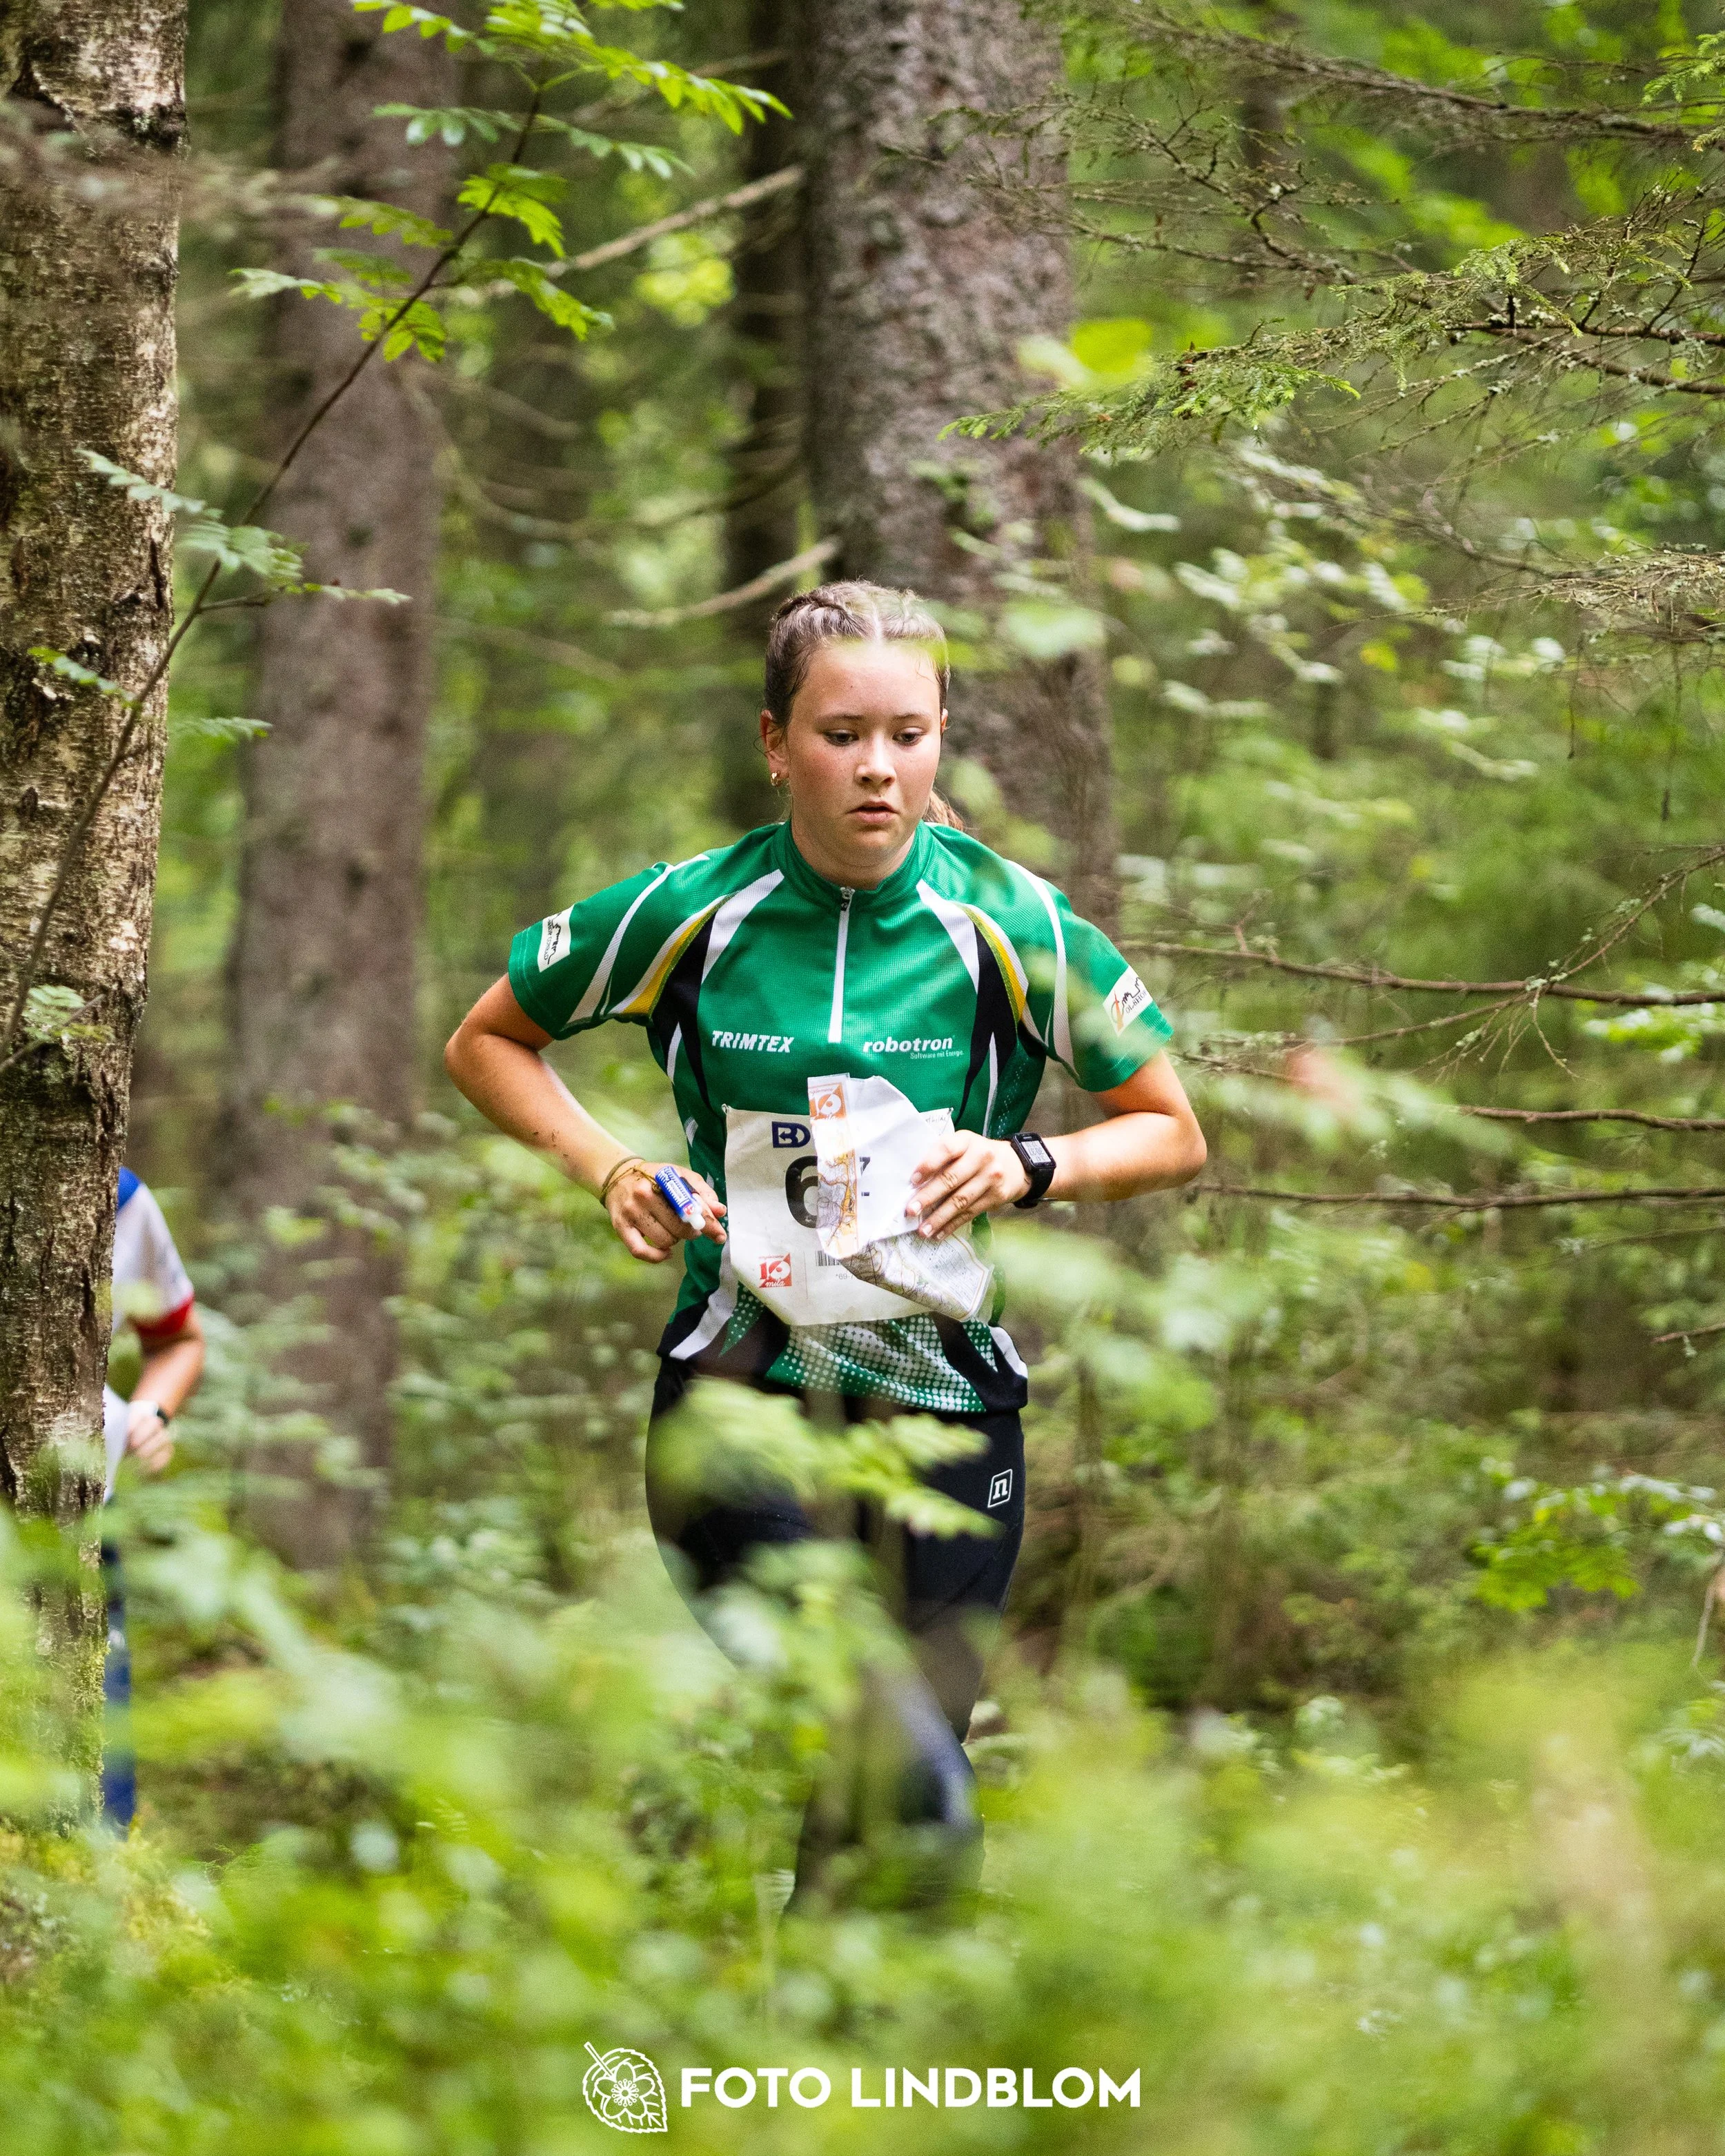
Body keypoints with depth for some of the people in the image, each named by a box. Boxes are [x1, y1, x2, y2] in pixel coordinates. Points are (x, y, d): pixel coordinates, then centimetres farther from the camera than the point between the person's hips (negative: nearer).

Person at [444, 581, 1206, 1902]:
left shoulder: (1014, 924, -3)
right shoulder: (689, 914, -2)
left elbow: (1174, 1135, 7)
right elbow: (488, 1041, 14)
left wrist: (1029, 1170, -11)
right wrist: (608, 1168, -2)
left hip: (944, 1388, 1)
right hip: (736, 1383, -1)